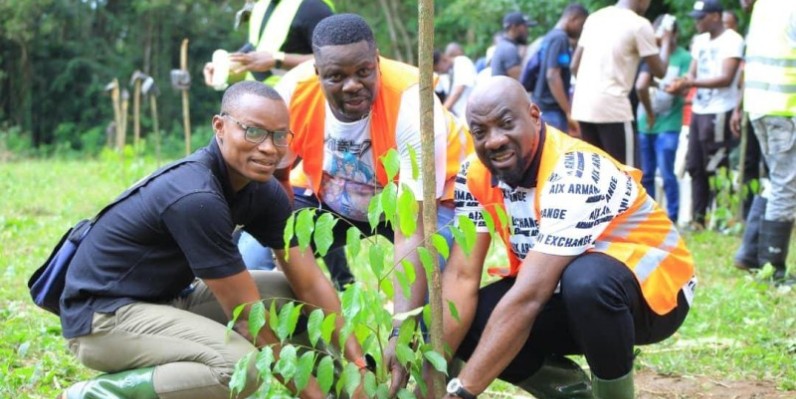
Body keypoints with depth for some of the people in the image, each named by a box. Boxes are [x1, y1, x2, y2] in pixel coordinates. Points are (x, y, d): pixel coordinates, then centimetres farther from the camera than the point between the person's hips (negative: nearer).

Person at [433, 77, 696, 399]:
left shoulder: (573, 173, -31)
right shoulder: (476, 176, -9)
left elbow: (528, 297, -37)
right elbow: (461, 277, -14)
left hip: (651, 288, -6)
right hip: (563, 291, 7)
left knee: (585, 280, -39)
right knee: (463, 323, -16)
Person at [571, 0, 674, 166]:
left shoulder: (595, 17, 15)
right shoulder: (639, 24, -4)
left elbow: (575, 66, 18)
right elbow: (659, 71, 2)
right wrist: (666, 41, 18)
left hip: (582, 105, 7)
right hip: (612, 108, -7)